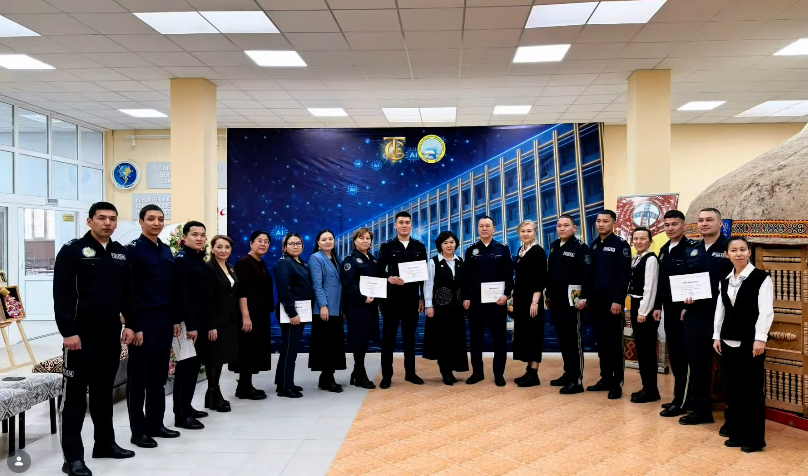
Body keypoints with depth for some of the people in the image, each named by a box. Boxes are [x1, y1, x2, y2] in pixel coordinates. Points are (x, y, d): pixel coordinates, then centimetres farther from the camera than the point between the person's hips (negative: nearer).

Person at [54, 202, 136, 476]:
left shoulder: (121, 253, 12)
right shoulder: (72, 250, -5)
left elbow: (127, 293, 17)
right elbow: (61, 294, -10)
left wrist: (130, 325, 9)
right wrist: (67, 331, -16)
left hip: (111, 332, 6)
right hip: (81, 332, -5)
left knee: (104, 391, 15)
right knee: (75, 393, -1)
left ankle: (105, 443, 26)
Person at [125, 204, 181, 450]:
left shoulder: (166, 251, 13)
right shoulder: (133, 250, -7)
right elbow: (128, 291, -12)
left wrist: (174, 319, 11)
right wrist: (133, 326, -16)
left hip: (164, 321, 6)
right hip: (143, 321, -6)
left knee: (159, 375, 12)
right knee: (138, 377, 3)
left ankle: (156, 423, 23)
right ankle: (138, 430, 11)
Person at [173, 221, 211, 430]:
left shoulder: (202, 262, 15)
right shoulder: (182, 260, -10)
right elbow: (182, 295, -18)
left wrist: (209, 323, 13)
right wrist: (190, 325, -22)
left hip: (201, 322, 9)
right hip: (188, 323, -9)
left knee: (194, 366, 13)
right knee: (185, 367, -4)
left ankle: (187, 408, 23)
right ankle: (181, 415, 1)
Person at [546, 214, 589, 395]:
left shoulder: (580, 247, -8)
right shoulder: (554, 246, 14)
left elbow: (586, 274, -15)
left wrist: (583, 297, -20)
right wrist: (548, 295, 18)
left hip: (571, 299, -7)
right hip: (556, 298, 7)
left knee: (573, 339, -4)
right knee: (562, 338, 12)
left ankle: (577, 380, -1)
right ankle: (568, 373, 22)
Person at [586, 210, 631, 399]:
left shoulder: (621, 244, -6)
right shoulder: (594, 245, 12)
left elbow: (624, 275, -11)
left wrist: (618, 300, -17)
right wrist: (587, 297, 9)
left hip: (612, 300, -6)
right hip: (595, 300, 6)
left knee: (614, 342, 0)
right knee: (601, 341, 10)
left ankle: (617, 383, 7)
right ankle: (606, 378, 19)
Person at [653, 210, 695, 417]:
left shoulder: (691, 248, -11)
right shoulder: (664, 250, 13)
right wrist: (658, 306, 14)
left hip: (684, 308, -8)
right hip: (668, 308, 8)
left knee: (683, 355, -2)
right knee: (673, 353, 12)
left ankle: (681, 401, 4)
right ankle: (680, 396, 21)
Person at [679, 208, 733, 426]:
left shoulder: (729, 249, -6)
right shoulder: (691, 251, 13)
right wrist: (686, 301, 2)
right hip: (694, 316, 6)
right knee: (697, 363, 12)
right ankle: (701, 410, 24)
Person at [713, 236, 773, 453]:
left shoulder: (761, 278, -4)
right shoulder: (724, 281, 13)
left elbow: (765, 311, -11)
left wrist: (760, 338, -17)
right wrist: (716, 336, 7)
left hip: (751, 342, -5)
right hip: (728, 342, 5)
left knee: (752, 390, 0)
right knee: (731, 389, 9)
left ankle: (754, 438, 10)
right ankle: (735, 433, 20)